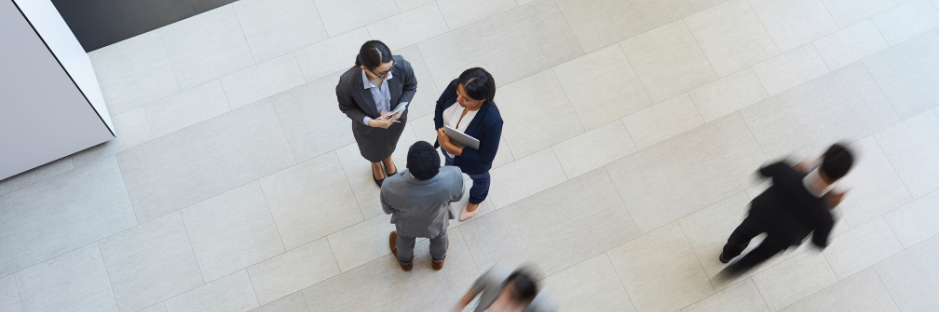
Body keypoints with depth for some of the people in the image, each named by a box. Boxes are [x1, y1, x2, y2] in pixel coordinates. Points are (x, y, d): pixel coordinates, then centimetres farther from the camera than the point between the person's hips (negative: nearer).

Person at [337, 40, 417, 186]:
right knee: (372, 149, 35)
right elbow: (347, 107, -20)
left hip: (396, 120, 2)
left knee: (390, 143, 39)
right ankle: (376, 165, 74)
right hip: (368, 125, -2)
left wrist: (401, 108, -29)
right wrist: (371, 122, -33)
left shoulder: (401, 66, -38)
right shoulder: (347, 82, -43)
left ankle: (387, 159, 77)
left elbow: (411, 86, -13)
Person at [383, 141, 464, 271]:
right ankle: (438, 260, 68)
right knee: (439, 236, 37)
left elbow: (388, 209, -19)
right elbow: (457, 196, -17)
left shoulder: (391, 187, -43)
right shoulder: (454, 177, -41)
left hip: (407, 225, -1)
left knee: (405, 239, 36)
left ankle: (406, 261, 67)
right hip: (437, 223, 1)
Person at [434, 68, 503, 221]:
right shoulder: (454, 86, -34)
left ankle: (476, 199, 69)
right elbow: (440, 107, -11)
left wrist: (451, 148, -36)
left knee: (478, 177, 34)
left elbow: (485, 158, -33)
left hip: (474, 161, -4)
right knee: (450, 167, 38)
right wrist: (441, 133, -24)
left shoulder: (492, 121, -46)